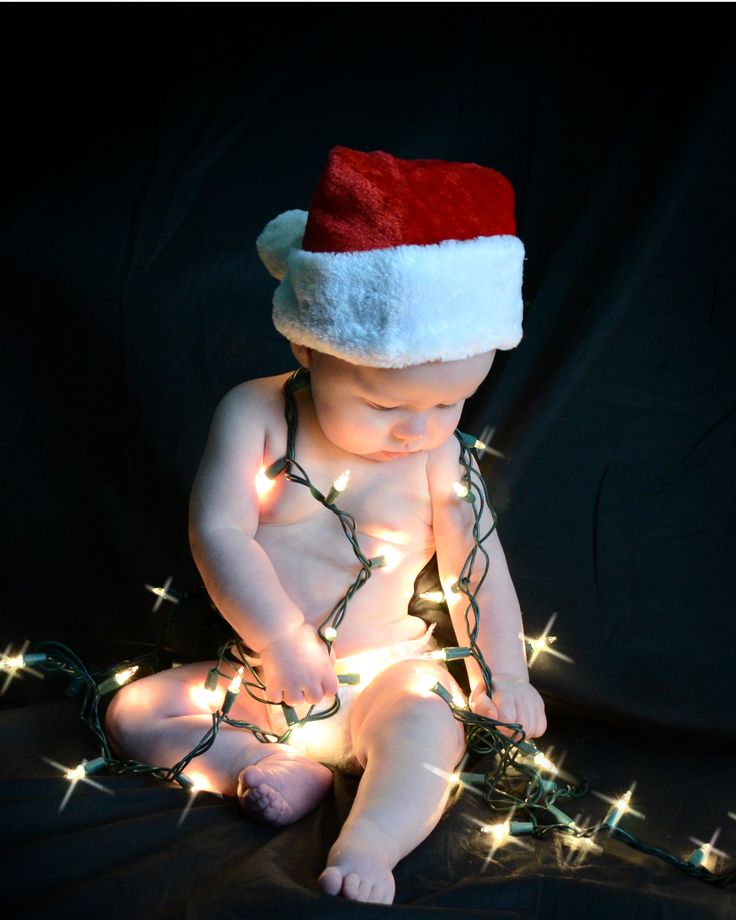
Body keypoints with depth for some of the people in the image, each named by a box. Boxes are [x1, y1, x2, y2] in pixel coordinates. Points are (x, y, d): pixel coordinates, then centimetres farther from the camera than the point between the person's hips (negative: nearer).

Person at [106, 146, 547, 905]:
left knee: (426, 726, -33)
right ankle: (285, 773, -21)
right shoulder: (254, 415, -12)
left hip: (385, 674, -1)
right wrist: (281, 640, -24)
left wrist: (501, 670, -7)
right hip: (263, 679, 2)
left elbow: (475, 559, -2)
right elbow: (218, 533, -18)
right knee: (132, 712, -12)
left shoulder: (436, 453, -7)